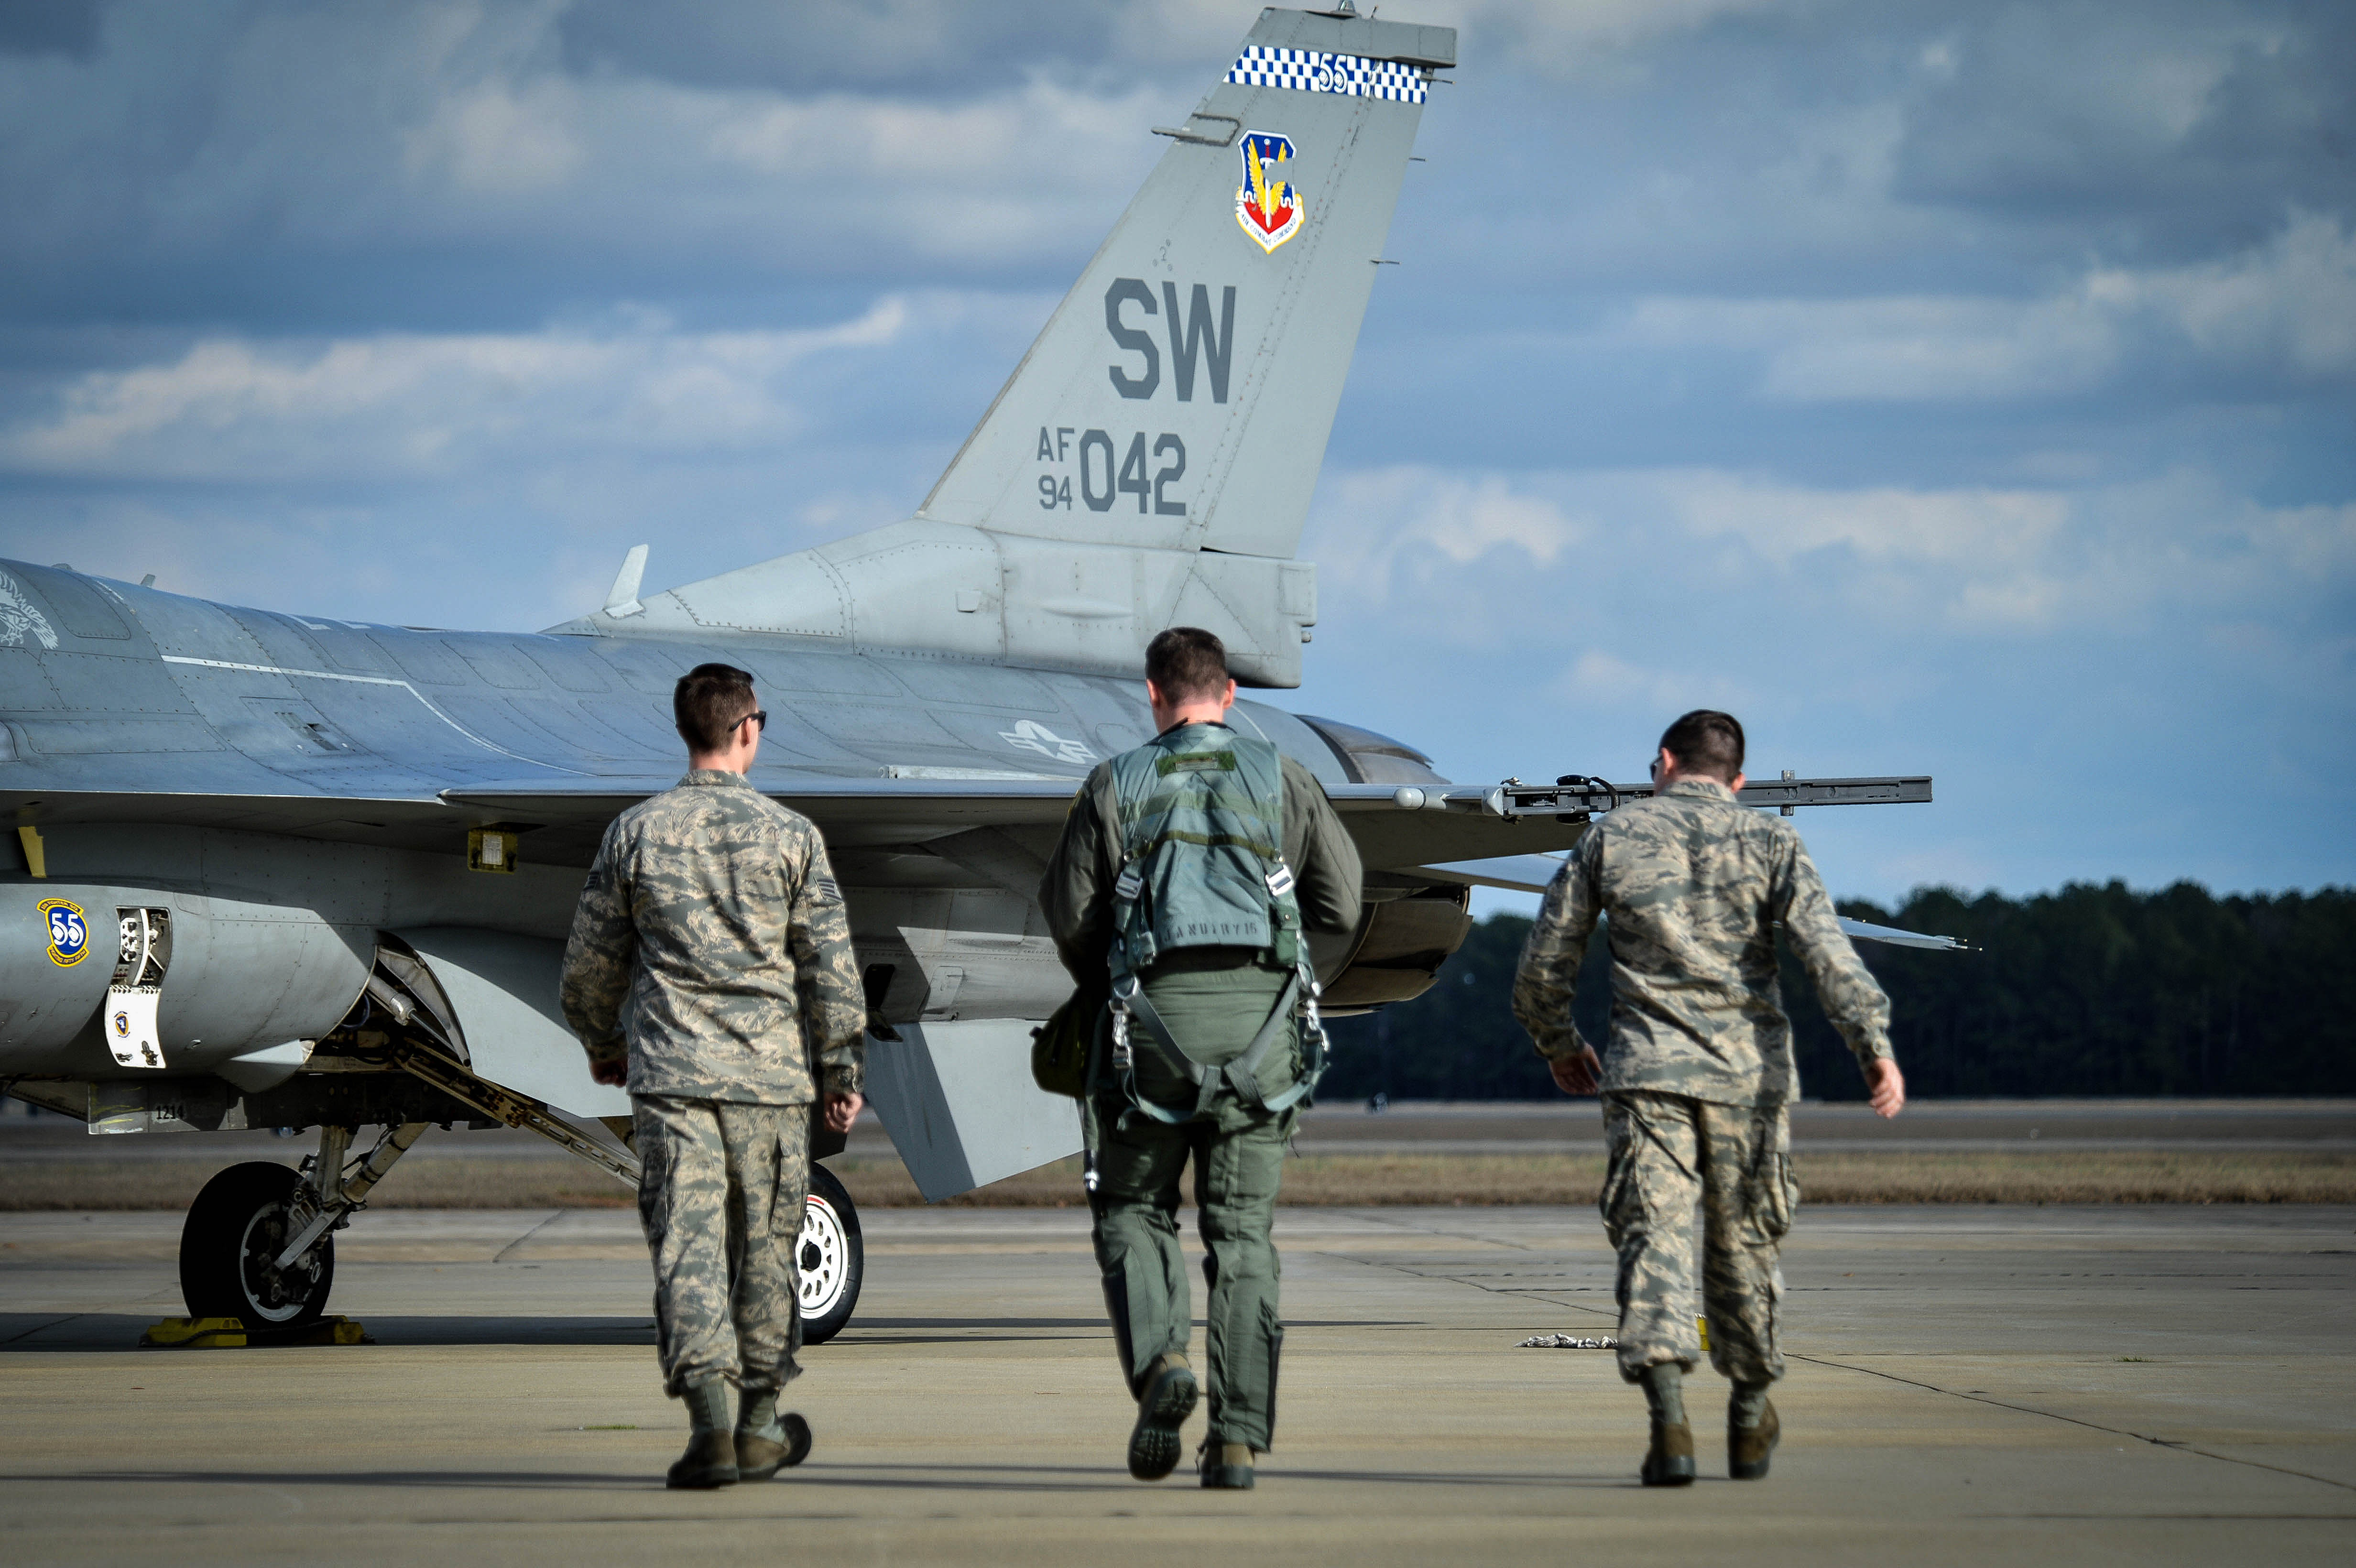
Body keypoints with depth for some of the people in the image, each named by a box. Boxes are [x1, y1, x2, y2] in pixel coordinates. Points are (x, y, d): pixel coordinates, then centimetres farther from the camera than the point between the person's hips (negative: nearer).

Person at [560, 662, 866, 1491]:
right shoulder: (790, 835, -1)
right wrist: (841, 1068, 9)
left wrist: (601, 1040, 27)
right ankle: (761, 1425, 20)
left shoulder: (635, 833, 2)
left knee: (688, 1245, -4)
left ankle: (711, 1422, -18)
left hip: (671, 1072, 0)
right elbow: (830, 963, 0)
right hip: (769, 1076, 0)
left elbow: (591, 957, 10)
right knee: (766, 1247, 11)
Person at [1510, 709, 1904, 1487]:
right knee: (1743, 1244, 14)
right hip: (1748, 1073, 1)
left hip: (1648, 1072, -1)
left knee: (1654, 1236, -5)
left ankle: (1669, 1421, -24)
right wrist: (1874, 1044, -13)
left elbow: (1543, 963, 10)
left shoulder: (1611, 838, 8)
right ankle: (1749, 1422, 29)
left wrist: (1558, 1044, 27)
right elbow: (1824, 947, -10)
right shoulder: (1769, 840, 5)